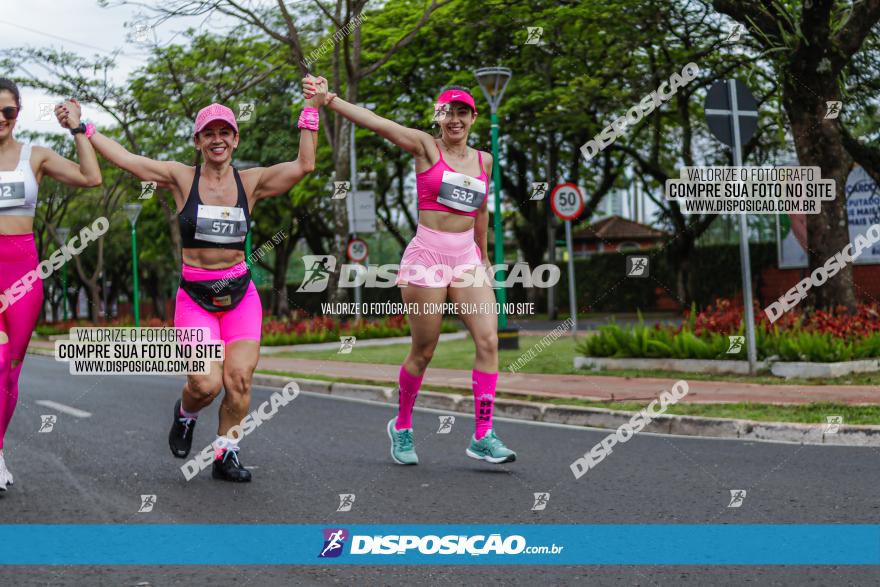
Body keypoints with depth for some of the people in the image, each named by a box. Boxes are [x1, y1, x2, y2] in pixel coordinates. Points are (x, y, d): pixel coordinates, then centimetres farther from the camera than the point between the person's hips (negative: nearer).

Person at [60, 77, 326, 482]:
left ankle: (226, 454, 11)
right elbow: (123, 158, 4)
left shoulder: (251, 182, 3)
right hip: (194, 297, -1)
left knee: (239, 378, -11)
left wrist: (311, 111, -9)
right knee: (207, 383, -15)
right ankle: (185, 415, 22)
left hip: (240, 296, 1)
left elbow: (304, 165, -6)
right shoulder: (181, 178, 1)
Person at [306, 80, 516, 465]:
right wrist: (330, 101, -22)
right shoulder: (425, 147, 0)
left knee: (488, 340, -10)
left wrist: (483, 256, 32)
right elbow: (373, 122, -11)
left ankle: (483, 437, -5)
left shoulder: (484, 160, 12)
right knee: (423, 351, 2)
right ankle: (402, 426, 25)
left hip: (467, 259, 4)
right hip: (426, 256, -4)